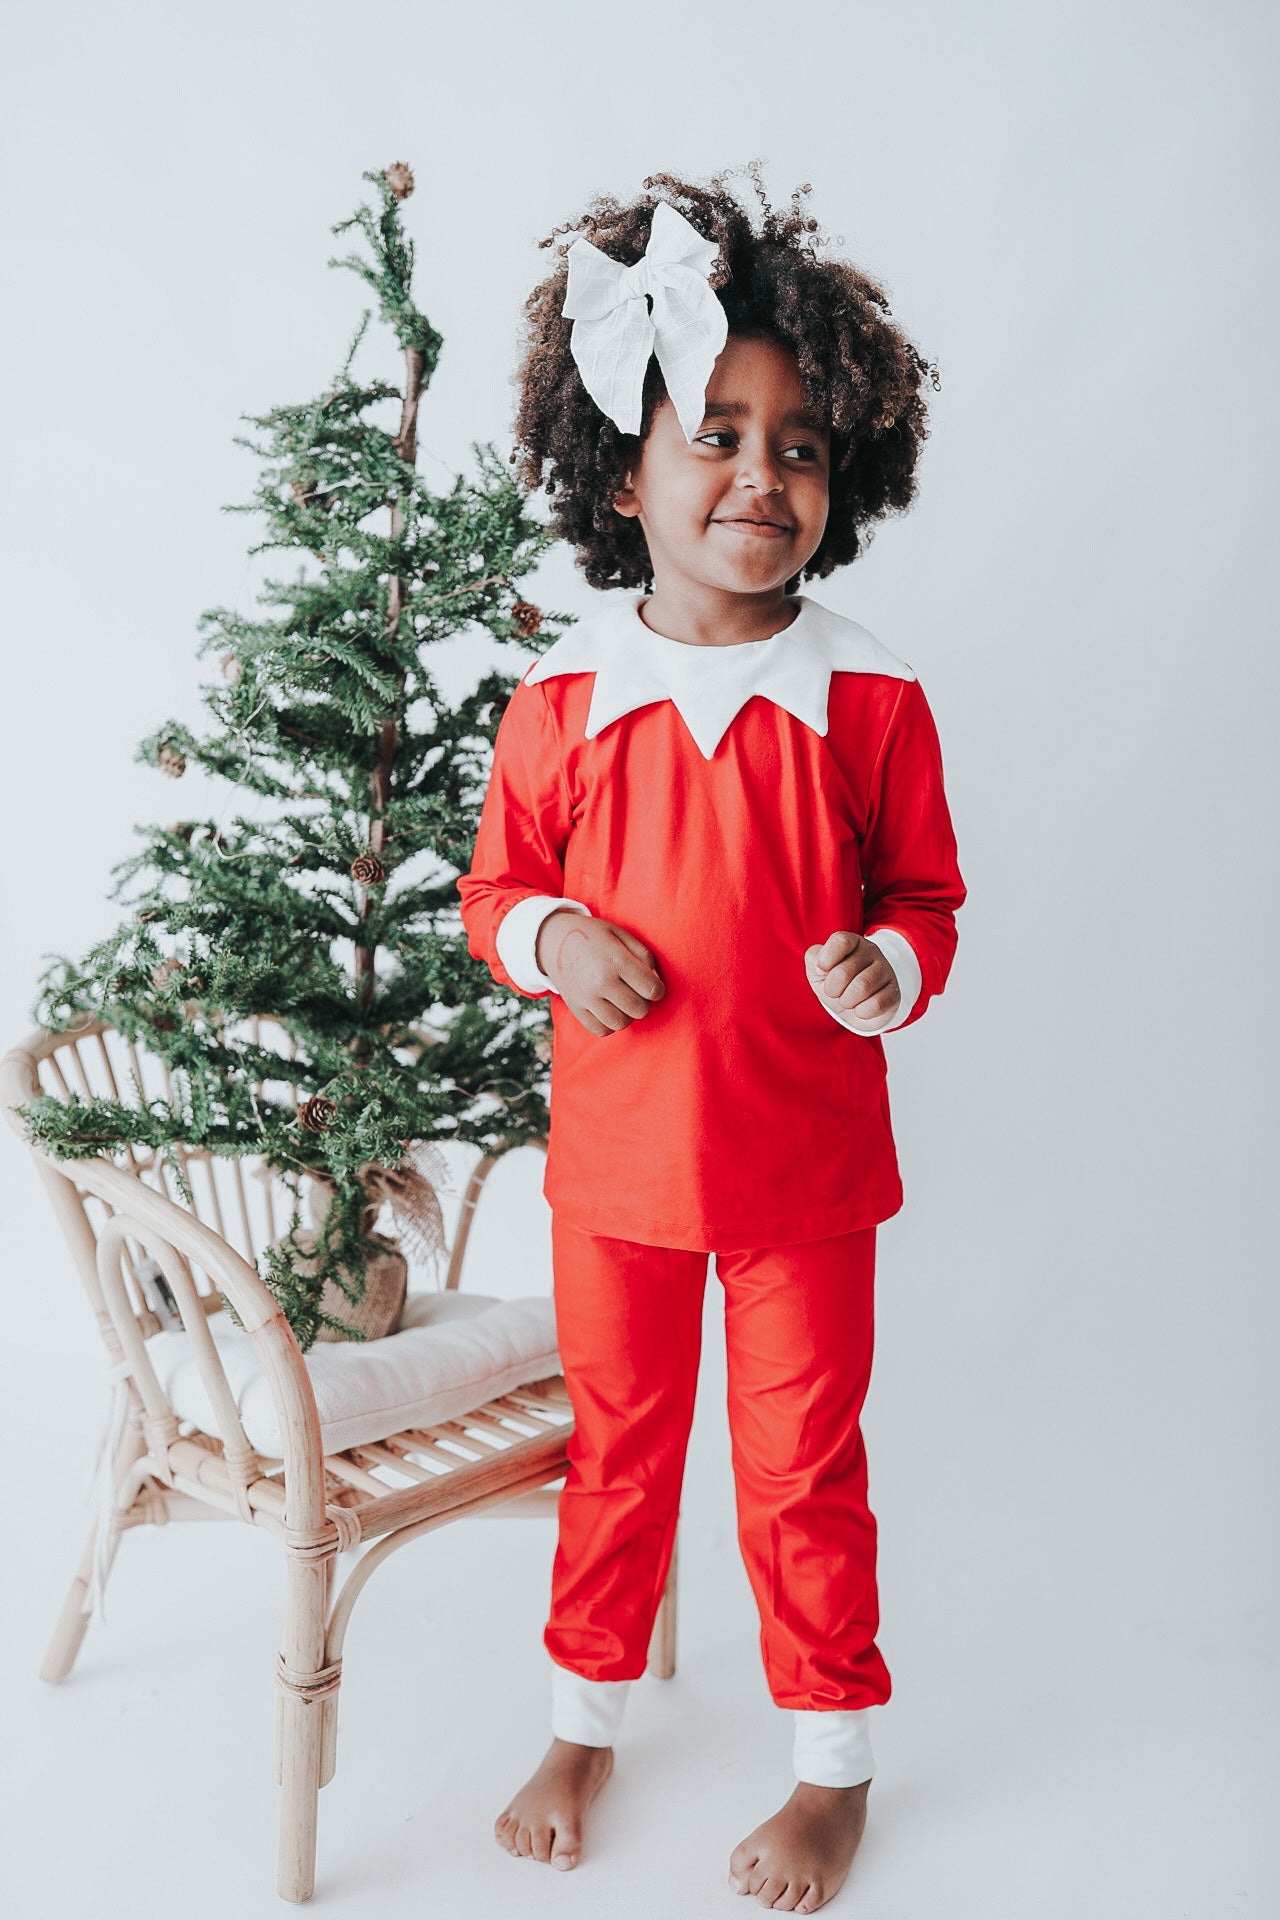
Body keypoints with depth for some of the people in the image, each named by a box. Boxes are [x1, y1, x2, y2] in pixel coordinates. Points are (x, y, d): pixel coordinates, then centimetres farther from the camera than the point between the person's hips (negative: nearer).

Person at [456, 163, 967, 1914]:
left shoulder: (870, 699, -7)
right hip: (615, 1151, 2)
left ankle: (835, 1770, 37)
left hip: (804, 1161, -1)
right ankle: (586, 1726, 44)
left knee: (802, 1471, 13)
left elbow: (926, 893, 2)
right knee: (617, 1446, 20)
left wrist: (890, 965, -19)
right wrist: (550, 938, -14)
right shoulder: (561, 702, -4)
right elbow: (496, 885, 7)